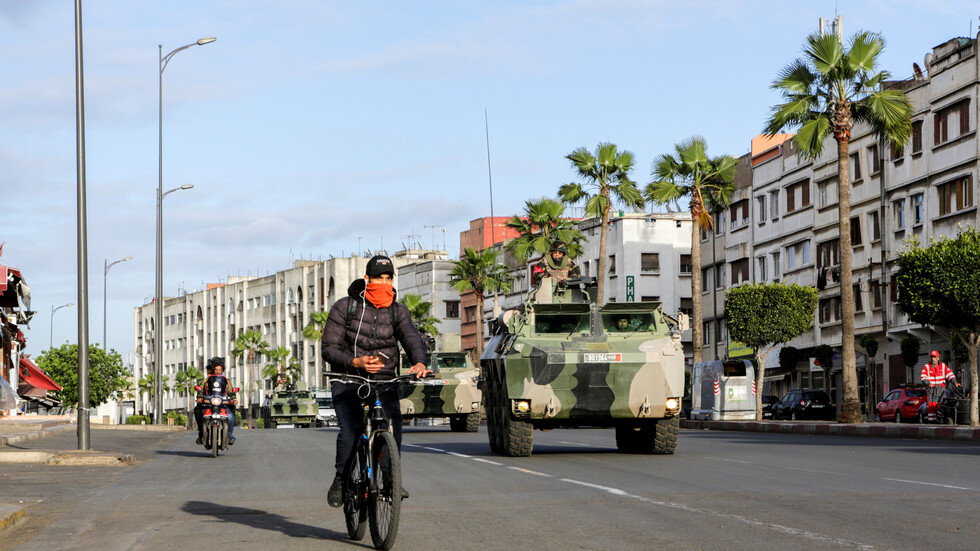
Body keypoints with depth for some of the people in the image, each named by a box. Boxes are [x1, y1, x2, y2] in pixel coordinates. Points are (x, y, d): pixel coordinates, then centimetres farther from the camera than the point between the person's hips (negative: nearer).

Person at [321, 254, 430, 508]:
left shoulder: (398, 311, 7)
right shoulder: (344, 307, 0)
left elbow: (412, 339, -10)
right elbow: (329, 348, -4)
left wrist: (419, 362, -33)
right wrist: (355, 362, -23)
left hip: (383, 379, 2)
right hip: (348, 380, -2)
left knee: (393, 420, -24)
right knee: (350, 428, -23)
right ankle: (341, 479, -3)